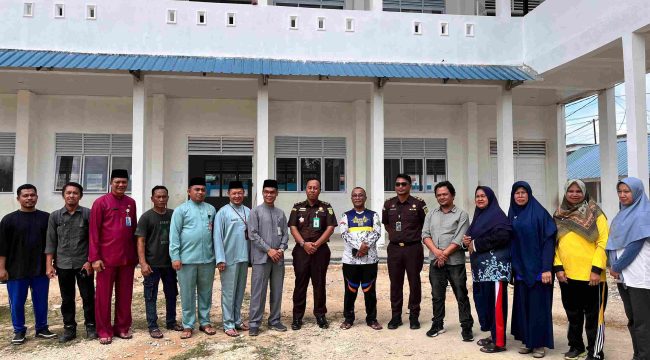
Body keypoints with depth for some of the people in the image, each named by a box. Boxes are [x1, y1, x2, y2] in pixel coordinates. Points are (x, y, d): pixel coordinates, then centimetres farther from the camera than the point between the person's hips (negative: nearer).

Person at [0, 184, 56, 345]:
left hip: (41, 269, 2)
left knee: (41, 301, 9)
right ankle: (19, 331, 22)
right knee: (17, 302, 7)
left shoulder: (46, 218, 3)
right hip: (16, 270, -1)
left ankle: (42, 328, 24)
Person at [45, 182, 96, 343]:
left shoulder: (88, 214, -3)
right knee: (67, 299, 10)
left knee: (88, 297, 4)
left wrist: (90, 261, -7)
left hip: (84, 263, -2)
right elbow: (51, 242, 5)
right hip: (63, 264, 2)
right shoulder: (55, 216, 4)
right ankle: (69, 328, 22)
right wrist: (49, 265, 0)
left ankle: (91, 326, 17)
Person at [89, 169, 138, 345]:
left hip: (128, 258, 4)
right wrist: (95, 258, -11)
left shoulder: (131, 203, 9)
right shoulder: (100, 202, -5)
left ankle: (123, 327, 23)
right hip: (106, 258, -4)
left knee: (125, 295, 11)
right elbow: (94, 231, -7)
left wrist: (136, 254, 12)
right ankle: (104, 331, 16)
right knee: (103, 295, 5)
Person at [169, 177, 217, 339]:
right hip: (187, 259, -3)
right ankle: (188, 325, 16)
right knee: (187, 294, 5)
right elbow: (174, 234, -5)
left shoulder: (211, 209, 10)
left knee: (206, 292, 12)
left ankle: (205, 322, 24)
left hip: (208, 259, 3)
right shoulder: (181, 210, -1)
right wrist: (175, 257, -10)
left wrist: (217, 254, 5)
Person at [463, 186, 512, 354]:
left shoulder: (496, 214, -7)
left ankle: (499, 341, 1)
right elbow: (471, 235, 22)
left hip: (495, 265, -9)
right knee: (483, 300, 11)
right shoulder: (478, 215, 17)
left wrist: (476, 244, -16)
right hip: (481, 265, 9)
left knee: (496, 301, -6)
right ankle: (493, 335, 23)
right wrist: (467, 241, -3)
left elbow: (503, 235, -22)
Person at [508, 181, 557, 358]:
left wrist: (546, 268, -18)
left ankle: (540, 343, 11)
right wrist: (511, 266, 8)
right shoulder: (512, 215, 9)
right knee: (522, 304, 9)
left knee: (538, 305, 1)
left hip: (537, 267, -5)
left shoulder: (540, 213, -8)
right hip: (520, 268, 5)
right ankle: (526, 340, 20)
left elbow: (549, 240, -12)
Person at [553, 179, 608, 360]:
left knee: (594, 316, 4)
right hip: (567, 275, 4)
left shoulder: (595, 213, -3)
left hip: (591, 275, -4)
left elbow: (603, 242, -8)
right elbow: (554, 244, 9)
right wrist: (558, 267, -2)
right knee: (573, 315, 16)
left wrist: (597, 269, -15)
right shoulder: (558, 216, 9)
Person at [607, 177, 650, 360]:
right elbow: (615, 242, 15)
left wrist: (617, 267, -10)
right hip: (623, 275, 8)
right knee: (632, 319, 13)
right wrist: (613, 266, 1)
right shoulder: (622, 214, 14)